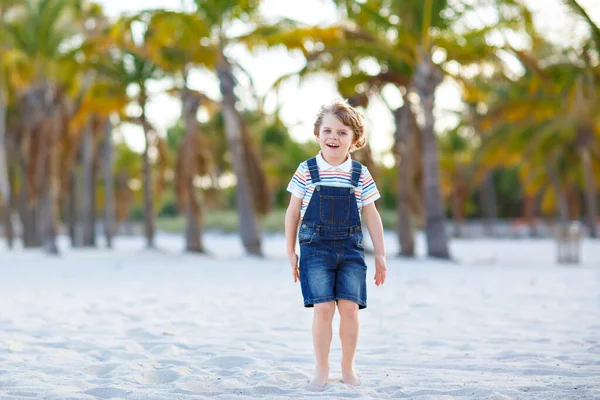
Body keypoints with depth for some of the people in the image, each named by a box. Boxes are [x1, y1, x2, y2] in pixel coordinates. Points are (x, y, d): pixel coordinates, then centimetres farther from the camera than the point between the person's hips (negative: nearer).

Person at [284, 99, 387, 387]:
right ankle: (322, 368, 6)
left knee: (350, 307, -3)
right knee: (323, 308, -8)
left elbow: (372, 217, 9)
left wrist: (380, 255, 8)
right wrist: (291, 252, 6)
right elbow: (293, 213, 6)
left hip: (351, 250, 2)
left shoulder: (360, 174, 4)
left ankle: (348, 368, 12)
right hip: (316, 247, -1)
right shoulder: (307, 171, 0)